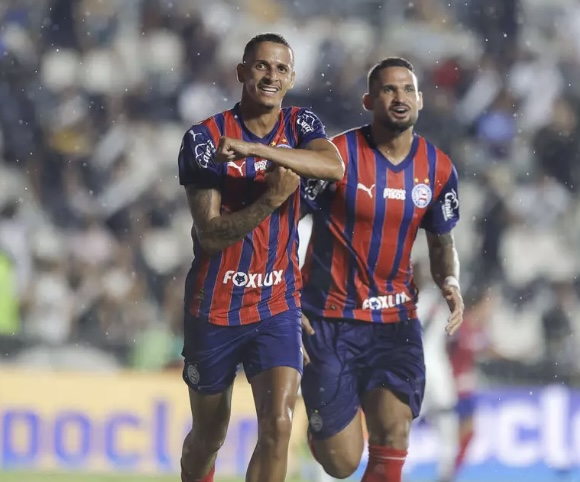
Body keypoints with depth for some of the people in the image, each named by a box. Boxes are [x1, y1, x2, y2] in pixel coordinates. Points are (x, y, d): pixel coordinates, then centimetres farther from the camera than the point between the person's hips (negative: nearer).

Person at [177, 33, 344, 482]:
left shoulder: (301, 125, 0)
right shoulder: (204, 138, -9)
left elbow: (335, 166, -24)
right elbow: (211, 235, -15)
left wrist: (252, 149, -33)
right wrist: (271, 199, -28)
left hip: (277, 306, 1)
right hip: (215, 307, -1)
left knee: (278, 425, -17)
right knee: (208, 437, 12)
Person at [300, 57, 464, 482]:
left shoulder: (439, 169, 2)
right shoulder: (337, 155, -12)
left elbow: (442, 242, 16)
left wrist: (450, 282, -6)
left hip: (396, 322, 3)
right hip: (330, 321, -3)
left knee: (393, 431, -18)